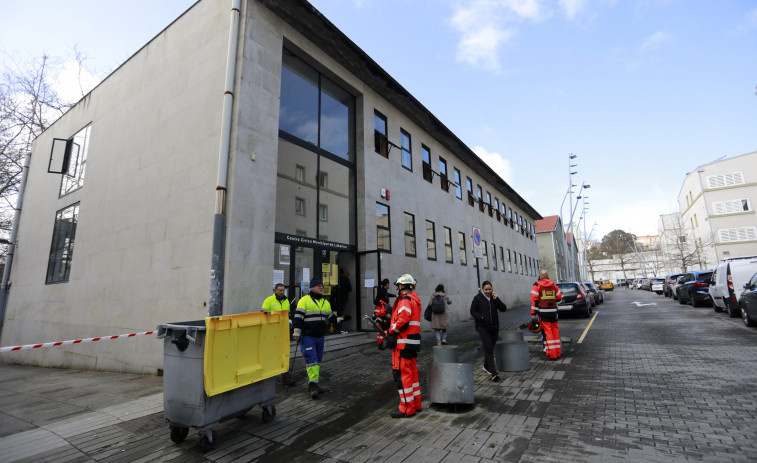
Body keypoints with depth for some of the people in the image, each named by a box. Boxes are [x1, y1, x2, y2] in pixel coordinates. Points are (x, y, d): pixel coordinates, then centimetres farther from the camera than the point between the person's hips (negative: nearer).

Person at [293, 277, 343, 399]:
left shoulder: (325, 302, 14)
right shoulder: (305, 300, -8)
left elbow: (330, 316, 22)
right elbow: (298, 316, -11)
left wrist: (338, 319, 6)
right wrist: (297, 332, -17)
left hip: (320, 337, 7)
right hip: (307, 337, -7)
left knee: (318, 360, 13)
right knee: (311, 360, -10)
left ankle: (313, 384, 24)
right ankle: (313, 384, -5)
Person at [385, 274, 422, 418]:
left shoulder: (405, 300, -14)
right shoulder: (414, 299, 17)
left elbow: (403, 320, -26)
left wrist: (390, 331, -11)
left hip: (403, 342, -10)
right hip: (413, 341, 10)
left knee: (401, 373, -3)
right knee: (412, 372, 17)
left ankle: (407, 408, 4)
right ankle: (416, 404, 26)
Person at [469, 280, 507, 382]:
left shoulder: (494, 297, 7)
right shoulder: (478, 298, -4)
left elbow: (503, 308, -1)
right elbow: (472, 311, -3)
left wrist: (496, 299, -13)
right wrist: (482, 318, -16)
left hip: (494, 326, 5)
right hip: (483, 327, -5)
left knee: (490, 348, 16)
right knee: (488, 349, -13)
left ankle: (486, 366, 37)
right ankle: (494, 373, -15)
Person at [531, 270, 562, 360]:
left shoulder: (537, 285, -5)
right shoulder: (553, 284, 8)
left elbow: (534, 300, -10)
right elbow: (559, 297, 15)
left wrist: (533, 313, -7)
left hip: (543, 312, -4)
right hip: (553, 310, 4)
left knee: (547, 332, -1)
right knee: (555, 330, 14)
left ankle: (552, 354, 0)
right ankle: (558, 352, 21)